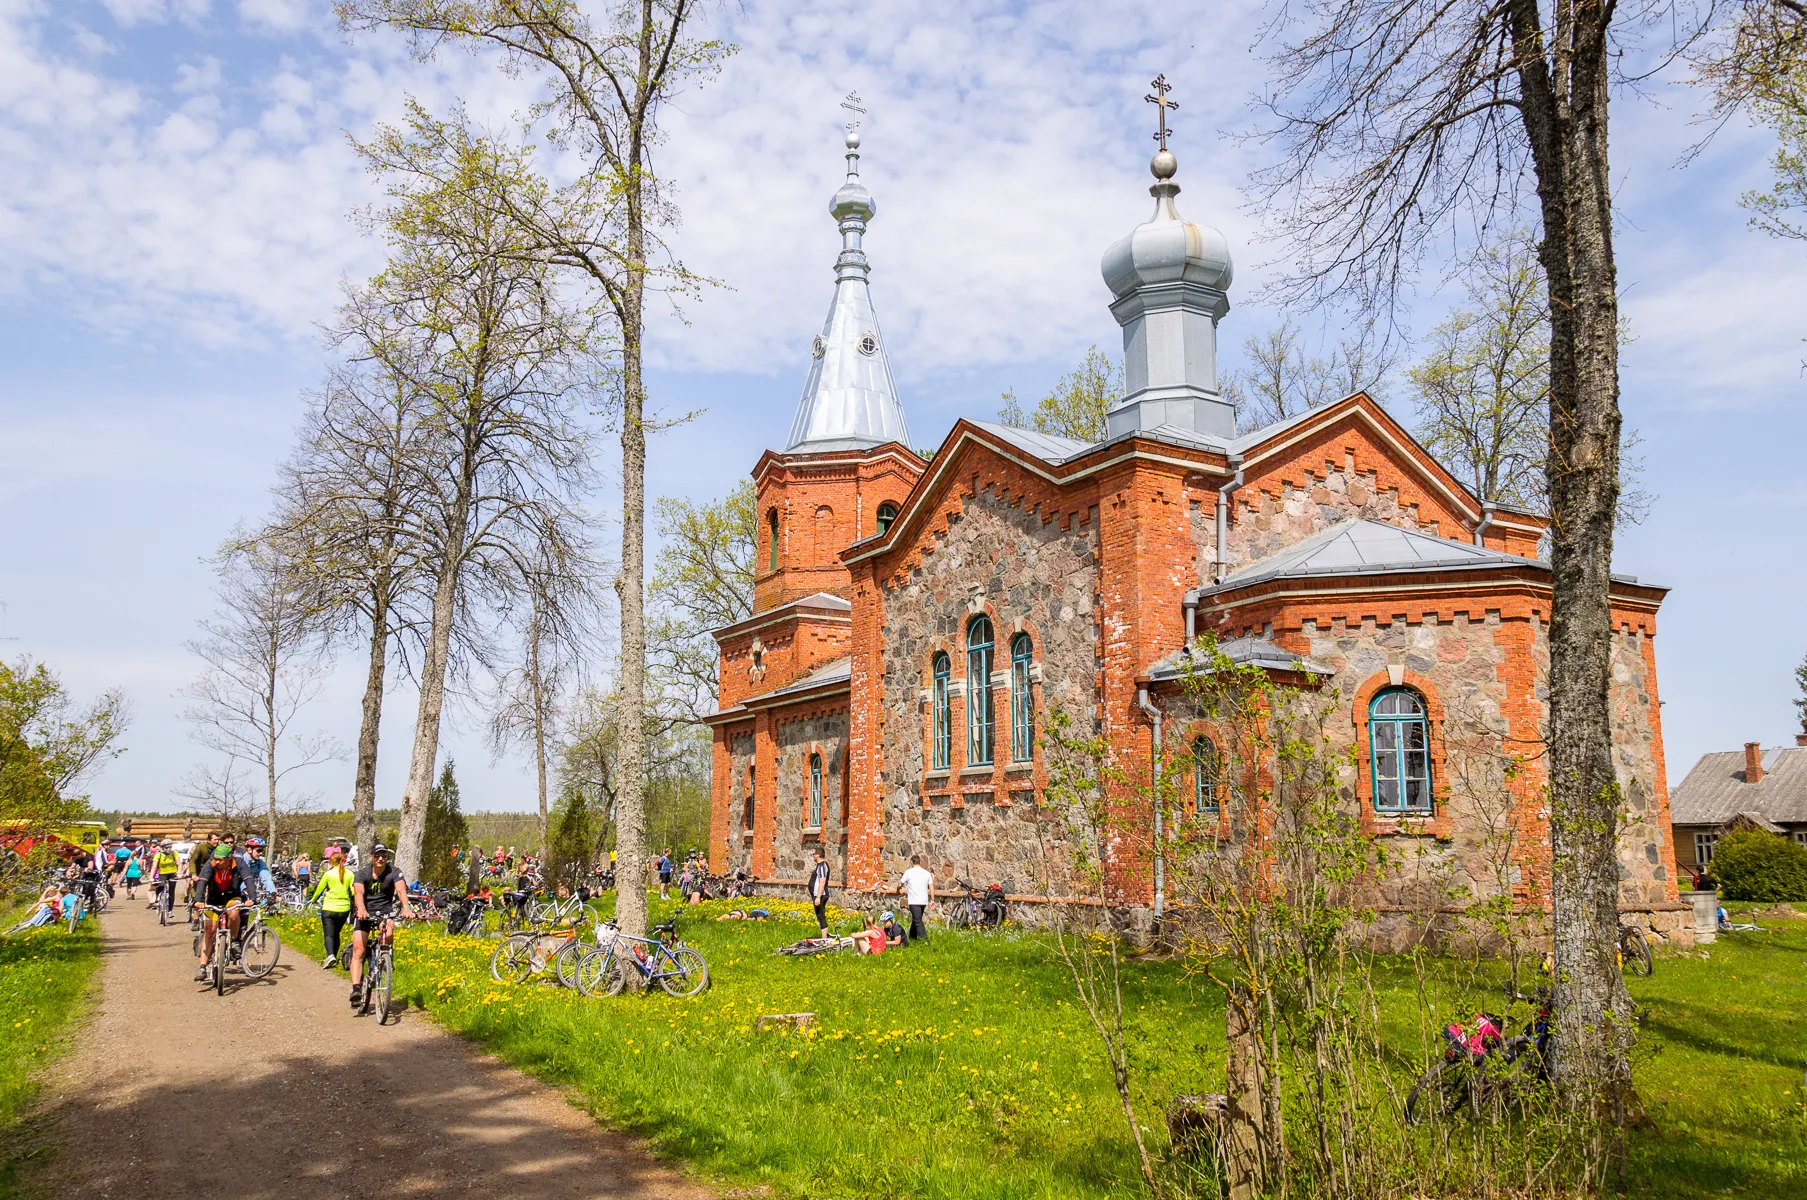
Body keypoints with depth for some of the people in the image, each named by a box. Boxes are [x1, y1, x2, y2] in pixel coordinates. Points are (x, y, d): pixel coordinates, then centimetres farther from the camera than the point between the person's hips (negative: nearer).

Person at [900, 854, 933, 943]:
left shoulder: (909, 872, -5)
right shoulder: (927, 873, 6)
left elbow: (901, 883, 8)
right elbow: (931, 887, 3)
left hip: (914, 901, -5)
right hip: (924, 901, 5)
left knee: (918, 921, -7)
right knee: (916, 919, 20)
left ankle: (924, 938, -19)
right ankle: (912, 937, 29)